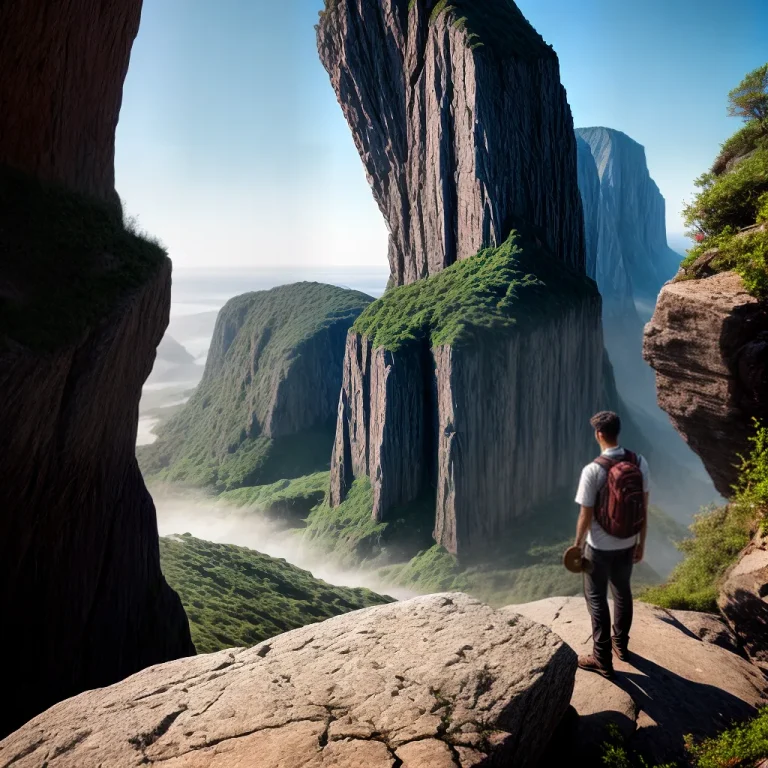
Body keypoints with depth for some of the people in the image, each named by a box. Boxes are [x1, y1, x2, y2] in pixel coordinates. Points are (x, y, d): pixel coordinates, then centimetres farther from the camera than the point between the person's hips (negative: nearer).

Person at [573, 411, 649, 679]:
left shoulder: (593, 470, -24)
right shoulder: (640, 463, -9)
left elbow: (586, 516, -17)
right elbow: (644, 509, 0)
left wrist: (577, 545, -1)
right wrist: (641, 543, 13)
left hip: (600, 547, -5)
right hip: (627, 545, 5)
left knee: (597, 599, 10)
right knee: (623, 593, 24)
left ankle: (603, 659, 19)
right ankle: (621, 644, 43)